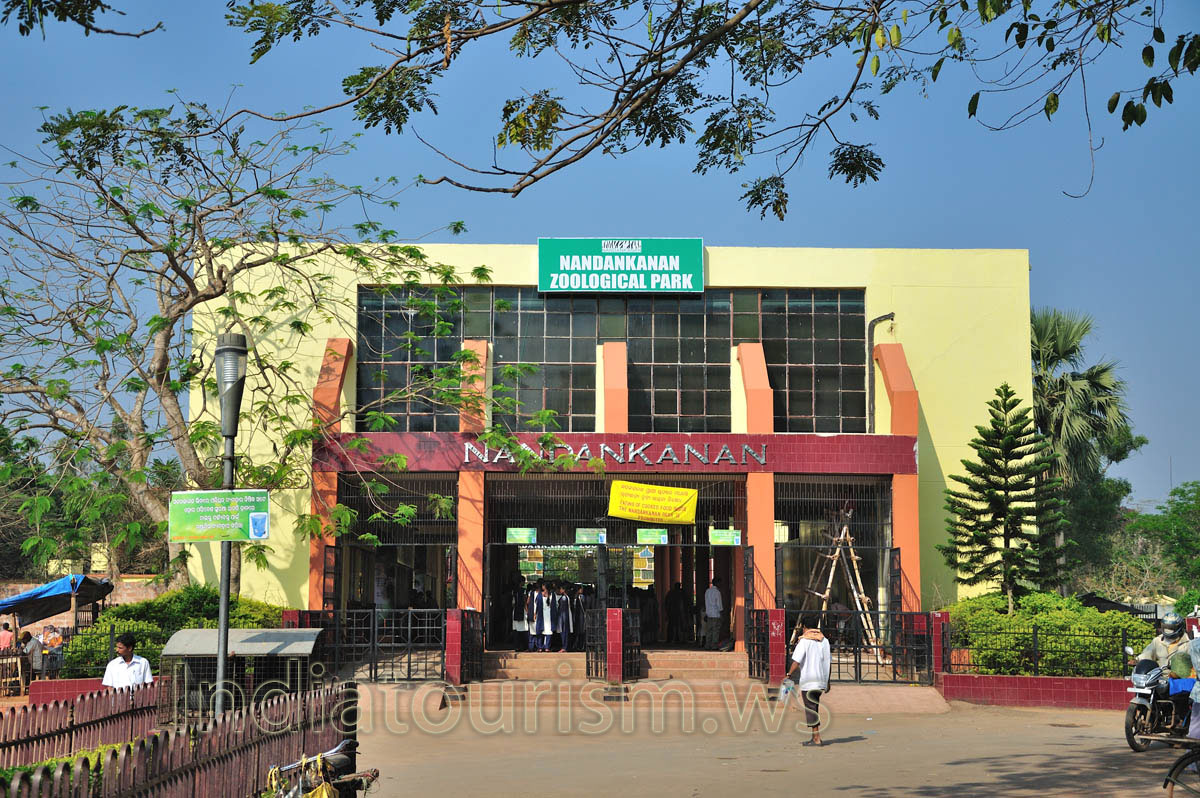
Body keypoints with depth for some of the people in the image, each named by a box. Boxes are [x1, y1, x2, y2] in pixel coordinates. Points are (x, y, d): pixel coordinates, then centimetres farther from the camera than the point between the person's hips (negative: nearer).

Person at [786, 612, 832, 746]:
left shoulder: (804, 641, -10)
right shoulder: (824, 641, 9)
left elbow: (796, 661, -16)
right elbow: (829, 662, 11)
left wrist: (789, 675, -4)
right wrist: (827, 681, 17)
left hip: (808, 680, -7)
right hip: (821, 680, 7)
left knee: (811, 710, -2)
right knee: (815, 708, 16)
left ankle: (816, 738, -3)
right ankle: (816, 736, 17)